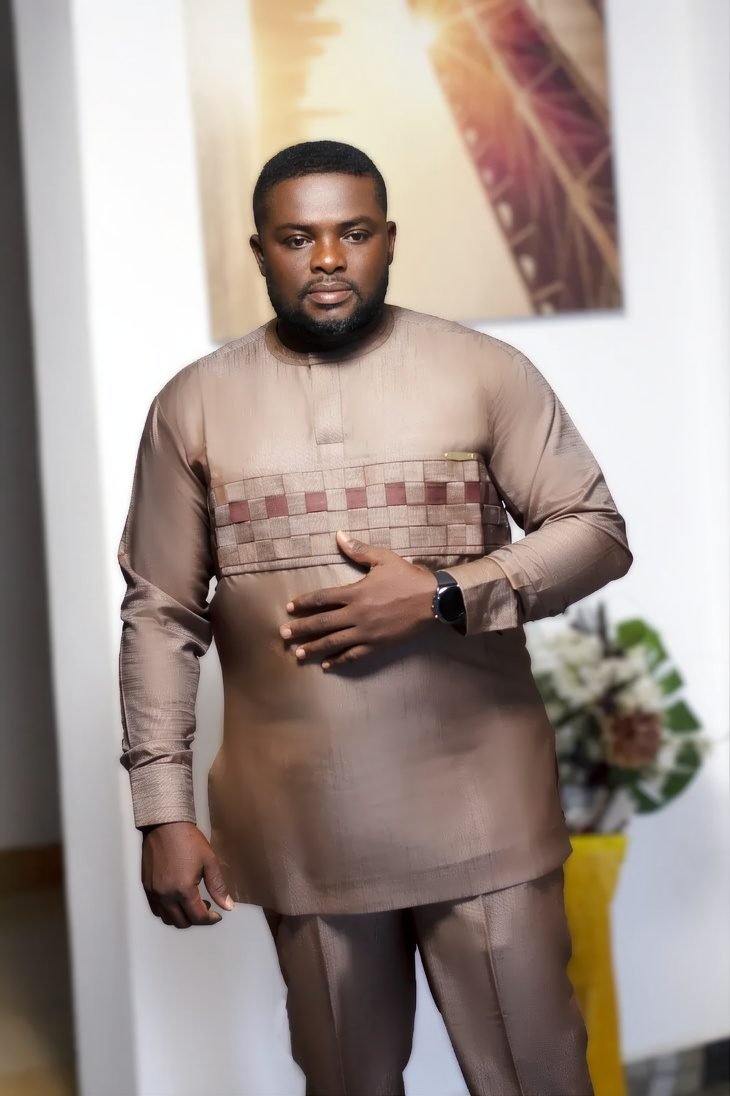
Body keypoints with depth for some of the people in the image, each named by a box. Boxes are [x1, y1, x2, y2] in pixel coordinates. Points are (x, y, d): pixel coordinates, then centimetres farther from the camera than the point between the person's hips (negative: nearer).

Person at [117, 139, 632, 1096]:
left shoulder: (486, 372, -1)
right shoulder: (194, 404, 3)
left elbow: (599, 534, 0)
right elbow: (161, 616, 4)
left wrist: (442, 596, -15)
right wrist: (164, 812, -1)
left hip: (481, 815, -1)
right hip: (301, 828, 2)